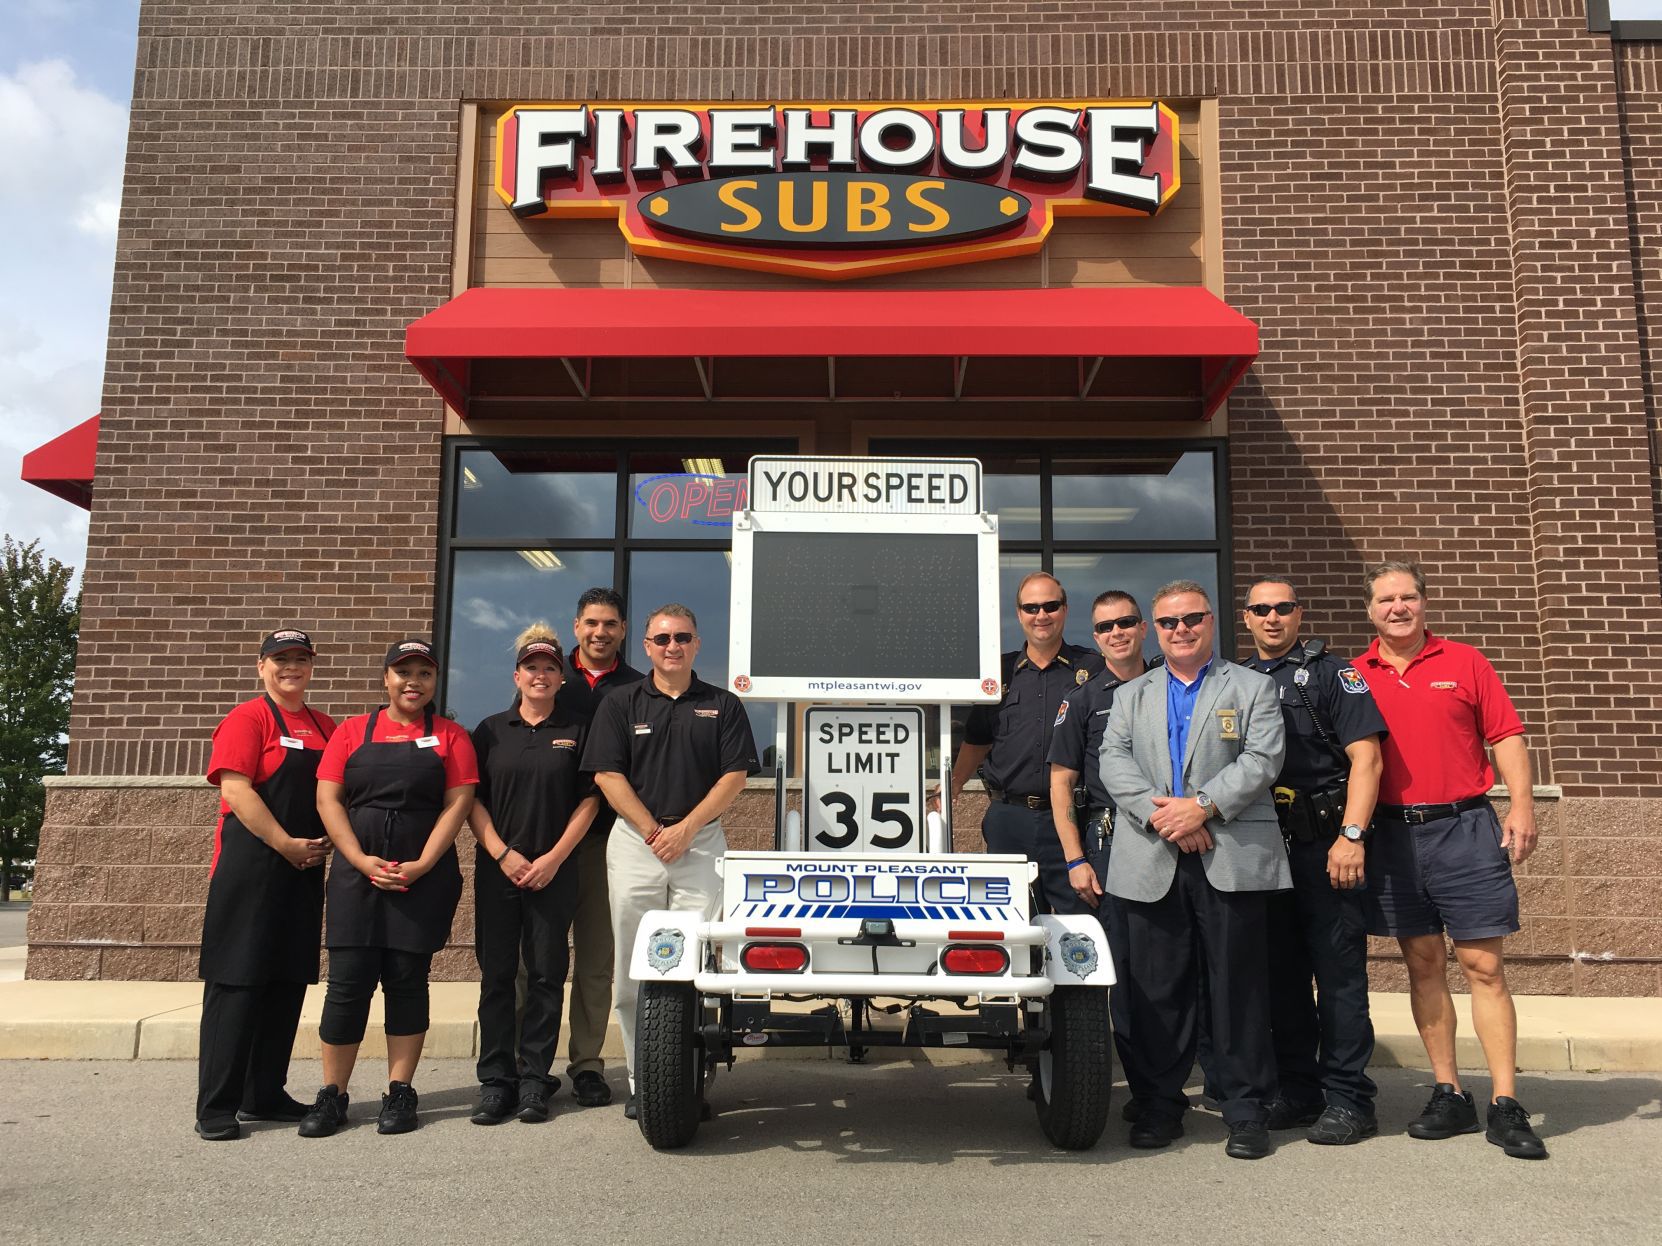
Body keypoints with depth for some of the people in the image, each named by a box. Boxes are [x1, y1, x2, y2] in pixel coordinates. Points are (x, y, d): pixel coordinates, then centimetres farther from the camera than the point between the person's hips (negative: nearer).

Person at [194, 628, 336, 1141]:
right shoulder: (247, 719, -5)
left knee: (288, 983, 10)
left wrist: (326, 841, 1)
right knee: (236, 982, -4)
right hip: (249, 866, -7)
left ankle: (265, 1095, 21)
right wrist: (286, 844, -17)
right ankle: (216, 1107, 3)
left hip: (304, 870, 7)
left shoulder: (325, 728, 14)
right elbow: (236, 790, -15)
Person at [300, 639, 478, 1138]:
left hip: (424, 876, -1)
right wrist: (362, 861, -10)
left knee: (407, 980, 4)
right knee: (348, 981, 0)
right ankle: (332, 1094, 11)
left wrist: (421, 865, -13)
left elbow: (458, 803, -2)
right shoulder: (352, 731, 9)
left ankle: (400, 1093, 12)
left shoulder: (450, 736, 6)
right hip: (357, 874, 1)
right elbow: (328, 800, 2)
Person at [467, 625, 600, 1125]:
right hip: (497, 871, 1)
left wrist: (554, 858, -7)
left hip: (555, 872, -1)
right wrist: (504, 855, -7)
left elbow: (588, 801, 3)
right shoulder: (491, 731, 9)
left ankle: (534, 1079, 10)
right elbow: (472, 800, 5)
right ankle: (495, 1080, 10)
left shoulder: (575, 732, 7)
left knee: (546, 975, 2)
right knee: (496, 975, 2)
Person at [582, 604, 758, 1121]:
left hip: (701, 841, 0)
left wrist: (685, 829, -8)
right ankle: (641, 1079, 10)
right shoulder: (621, 704, 9)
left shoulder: (722, 706, 9)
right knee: (632, 969, 1)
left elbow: (735, 775, 2)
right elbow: (608, 775, 2)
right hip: (635, 841, 1)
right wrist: (653, 831, -7)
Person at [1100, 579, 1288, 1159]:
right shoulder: (1130, 695, 19)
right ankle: (1159, 1105, 16)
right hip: (1152, 862, 2)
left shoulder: (1252, 687, 11)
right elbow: (1114, 762, 4)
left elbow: (1262, 758, -3)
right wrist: (1159, 813, -12)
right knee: (1155, 988, 6)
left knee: (1237, 985, 1)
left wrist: (1203, 806, -15)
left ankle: (1245, 1110, 12)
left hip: (1231, 858, -2)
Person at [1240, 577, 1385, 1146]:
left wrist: (1351, 835, -19)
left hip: (1324, 842, -5)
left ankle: (1348, 1100, 8)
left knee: (1339, 973, -1)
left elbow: (1366, 757, -9)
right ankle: (1298, 1093, 22)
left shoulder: (1331, 672, -1)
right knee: (1281, 973, 11)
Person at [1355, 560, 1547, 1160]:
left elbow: (1506, 735, 4)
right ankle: (1449, 1095, 17)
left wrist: (1521, 805, -8)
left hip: (1464, 829, -1)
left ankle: (1505, 1106, 3)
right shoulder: (1354, 677, 7)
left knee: (1484, 966, -2)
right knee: (1423, 965, 8)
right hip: (1392, 835, 2)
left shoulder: (1465, 662, 6)